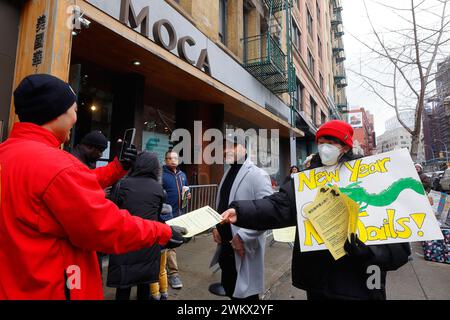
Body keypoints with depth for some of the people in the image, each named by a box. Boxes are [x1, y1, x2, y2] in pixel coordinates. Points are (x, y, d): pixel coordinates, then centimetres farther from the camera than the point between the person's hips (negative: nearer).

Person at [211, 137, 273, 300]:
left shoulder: (258, 175, -17)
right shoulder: (228, 173, 11)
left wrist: (243, 237, -22)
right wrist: (215, 226, 7)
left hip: (244, 248, -7)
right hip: (226, 246, 8)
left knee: (244, 292, 11)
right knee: (229, 289, 22)